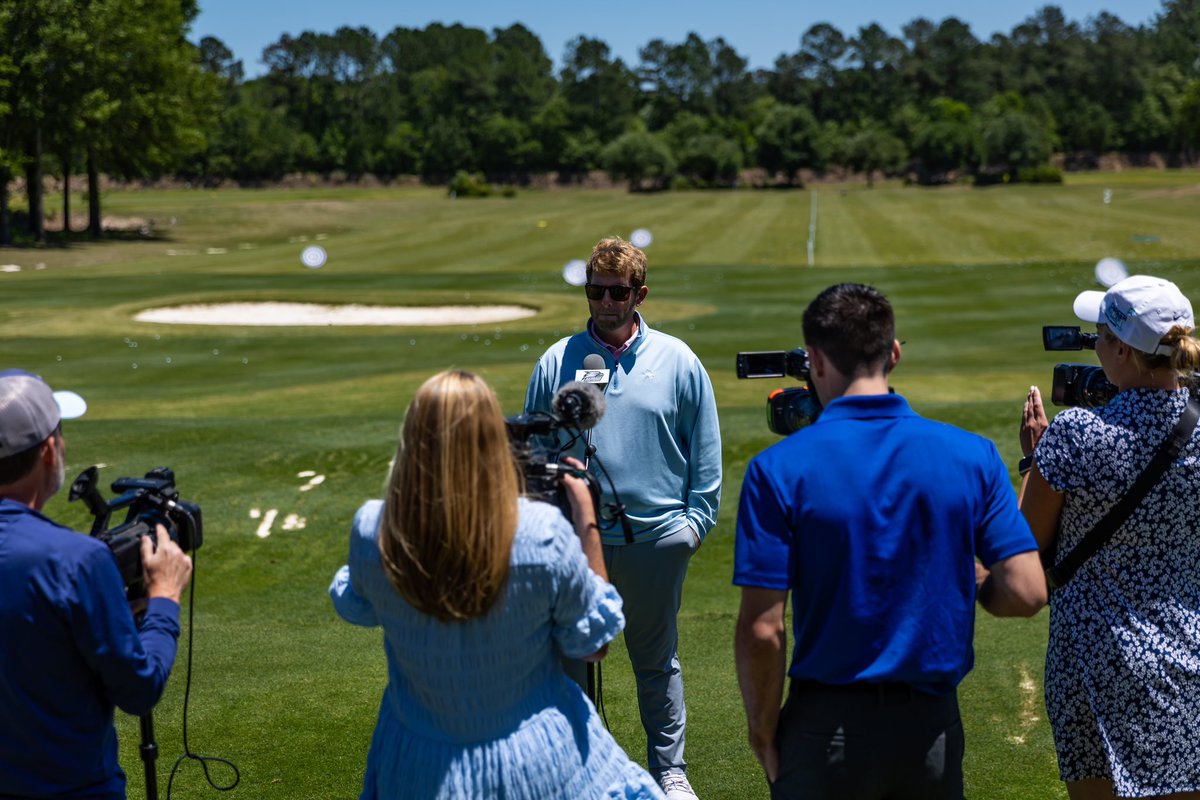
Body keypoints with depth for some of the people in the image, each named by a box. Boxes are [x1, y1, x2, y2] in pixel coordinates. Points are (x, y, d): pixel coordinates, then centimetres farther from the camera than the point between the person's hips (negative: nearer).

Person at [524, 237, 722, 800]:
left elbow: (705, 450, 6)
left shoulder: (678, 362, 0)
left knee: (656, 659, 12)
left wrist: (698, 517, 1)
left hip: (657, 537, -1)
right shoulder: (557, 362, 2)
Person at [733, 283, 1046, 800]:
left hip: (827, 725, -2)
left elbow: (762, 630, -15)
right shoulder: (971, 456, -5)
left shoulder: (780, 469, -12)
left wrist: (763, 733, -1)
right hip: (931, 725, 3)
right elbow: (1026, 592, -8)